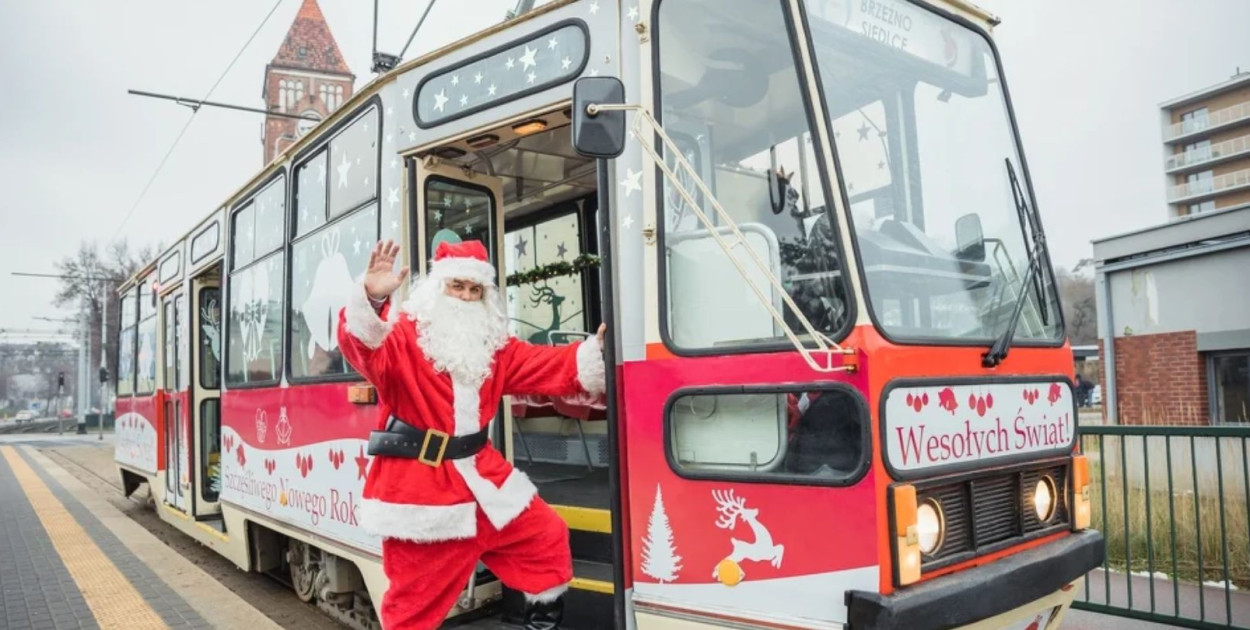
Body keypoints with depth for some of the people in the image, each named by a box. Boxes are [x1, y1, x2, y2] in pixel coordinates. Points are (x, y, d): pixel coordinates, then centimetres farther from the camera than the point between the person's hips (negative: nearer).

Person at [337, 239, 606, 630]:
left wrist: (595, 352, -5)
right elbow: (362, 348, -29)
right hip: (420, 486, -6)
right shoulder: (403, 333, -9)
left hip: (480, 475, 7)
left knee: (546, 535, 15)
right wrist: (372, 299, -49)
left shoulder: (493, 343, 11)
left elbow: (546, 366, 9)